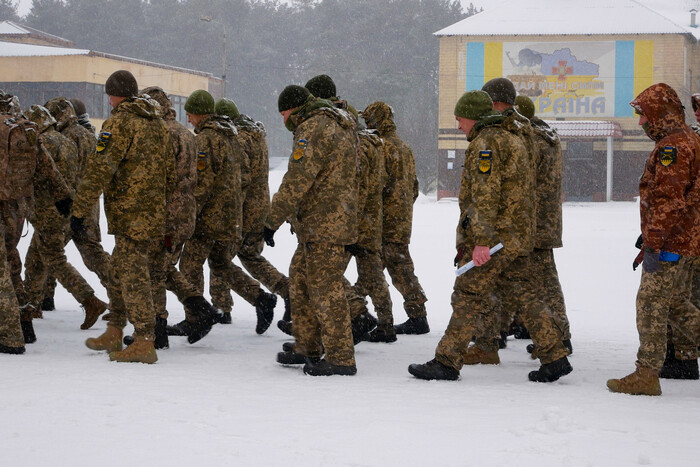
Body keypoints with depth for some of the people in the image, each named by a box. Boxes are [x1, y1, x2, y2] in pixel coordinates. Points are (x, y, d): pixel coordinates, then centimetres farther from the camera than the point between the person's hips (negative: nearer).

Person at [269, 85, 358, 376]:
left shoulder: (313, 129, -14)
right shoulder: (338, 126, 19)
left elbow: (296, 182, -19)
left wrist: (272, 220, -14)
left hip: (324, 225, -11)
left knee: (325, 290, -8)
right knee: (300, 282, 18)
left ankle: (341, 359, -6)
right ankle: (307, 348, 27)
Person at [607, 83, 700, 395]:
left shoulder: (672, 145, -18)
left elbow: (668, 200, -25)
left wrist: (652, 245, -24)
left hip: (672, 242, -10)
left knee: (651, 304, -6)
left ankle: (646, 375, -3)